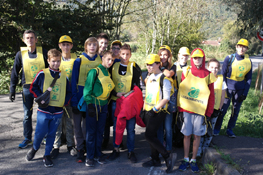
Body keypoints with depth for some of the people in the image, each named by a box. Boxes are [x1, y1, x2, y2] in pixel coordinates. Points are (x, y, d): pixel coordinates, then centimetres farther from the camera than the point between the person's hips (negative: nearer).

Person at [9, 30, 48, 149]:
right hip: (27, 88, 1)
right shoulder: (20, 54, 1)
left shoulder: (43, 52, -2)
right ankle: (27, 139, 21)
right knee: (27, 115, 8)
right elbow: (15, 73, 6)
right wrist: (12, 90, 2)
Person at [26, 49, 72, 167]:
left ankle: (47, 155, 25)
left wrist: (65, 102, 0)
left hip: (58, 112, 3)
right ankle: (34, 148, 32)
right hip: (44, 110, -2)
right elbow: (33, 87, 1)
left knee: (52, 134, 10)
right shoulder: (42, 74, -4)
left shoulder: (64, 76, 6)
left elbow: (69, 92, 13)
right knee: (40, 133, 1)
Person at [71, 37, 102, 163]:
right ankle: (80, 150, 12)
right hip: (80, 94, -2)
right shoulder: (79, 61, -3)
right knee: (78, 123, 1)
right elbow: (74, 80, -4)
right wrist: (74, 100, -9)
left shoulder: (100, 60, 4)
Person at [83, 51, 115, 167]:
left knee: (100, 131, 11)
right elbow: (87, 88, -11)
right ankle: (90, 157, 11)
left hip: (104, 105, 6)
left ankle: (97, 154, 23)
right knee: (91, 131, 1)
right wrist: (89, 104, -16)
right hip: (93, 104, -6)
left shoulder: (108, 73, 13)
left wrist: (108, 104, 12)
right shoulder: (95, 71, -8)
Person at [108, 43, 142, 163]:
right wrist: (116, 93, -9)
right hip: (116, 101, 2)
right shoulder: (113, 66, 3)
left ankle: (131, 151, 18)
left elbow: (137, 85, 2)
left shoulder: (134, 67, -1)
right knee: (116, 127, 10)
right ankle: (116, 149, 25)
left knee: (130, 128, 4)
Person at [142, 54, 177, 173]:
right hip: (148, 112, 8)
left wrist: (155, 109, -18)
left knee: (149, 136, -11)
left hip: (158, 113, -8)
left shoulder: (164, 79, -14)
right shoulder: (149, 78, 12)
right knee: (152, 136, 14)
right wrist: (144, 108, 17)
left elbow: (166, 98, -17)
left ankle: (168, 156, 0)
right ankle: (155, 160, 27)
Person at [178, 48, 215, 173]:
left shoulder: (208, 75, 2)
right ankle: (186, 159, 21)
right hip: (186, 109, 0)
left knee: (197, 135, 7)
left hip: (200, 111, 0)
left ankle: (193, 160, 21)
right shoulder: (186, 73, 2)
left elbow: (211, 96, 3)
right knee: (187, 135, 7)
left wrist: (208, 113, -1)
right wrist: (180, 109, -2)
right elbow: (180, 91, 3)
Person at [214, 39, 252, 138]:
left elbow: (249, 79, 8)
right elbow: (223, 74, -2)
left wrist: (245, 93, 0)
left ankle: (230, 129, 24)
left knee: (236, 110, 9)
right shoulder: (229, 58, -5)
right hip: (228, 88, -3)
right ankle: (216, 129, 14)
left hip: (240, 89, 3)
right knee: (223, 109, -1)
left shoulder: (248, 61, 3)